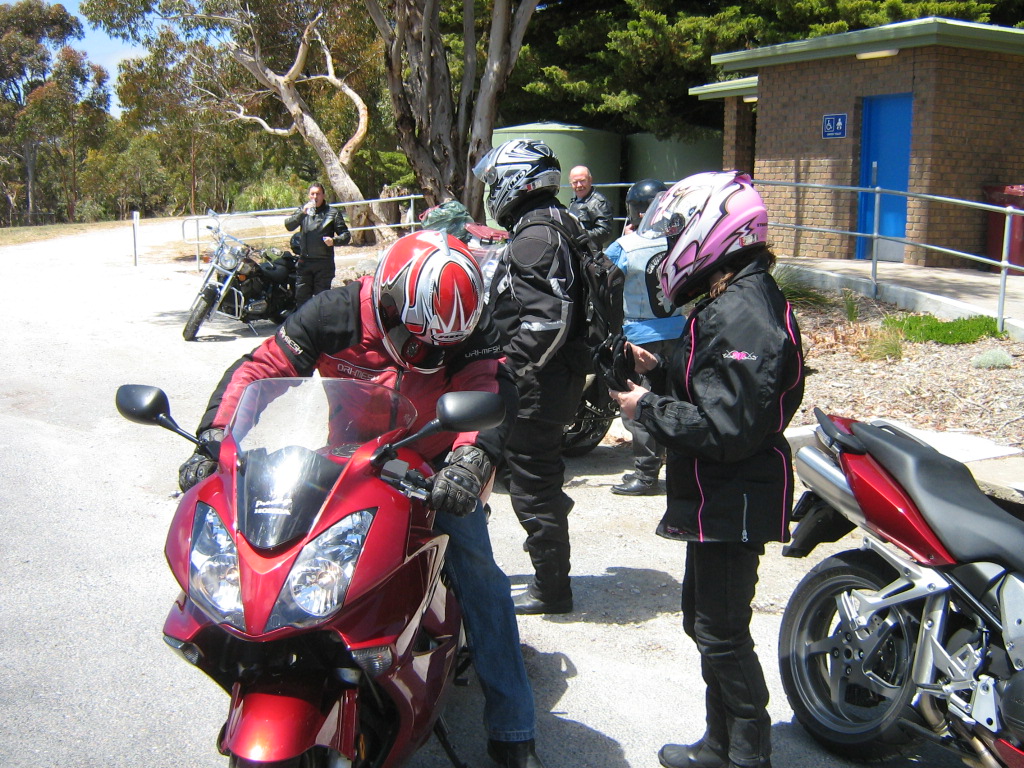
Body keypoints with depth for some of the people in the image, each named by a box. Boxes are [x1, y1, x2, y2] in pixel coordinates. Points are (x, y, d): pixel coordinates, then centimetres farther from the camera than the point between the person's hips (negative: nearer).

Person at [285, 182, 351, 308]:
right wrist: (302, 213, -17)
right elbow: (289, 226, -2)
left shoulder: (333, 213, 5)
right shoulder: (303, 210, 12)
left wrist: (334, 240, -18)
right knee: (301, 298, 4)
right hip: (304, 261, 2)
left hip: (324, 264, -2)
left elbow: (346, 235, 3)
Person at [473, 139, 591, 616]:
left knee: (533, 487, 0)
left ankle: (551, 590, 13)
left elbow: (547, 317, -27)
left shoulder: (533, 236, -17)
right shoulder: (560, 226, 15)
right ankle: (551, 578, 33)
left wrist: (512, 367, -22)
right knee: (543, 479, 20)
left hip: (534, 385, -11)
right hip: (558, 379, 11)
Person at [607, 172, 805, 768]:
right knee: (705, 621, 21)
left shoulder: (741, 315, -23)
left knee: (722, 633, 2)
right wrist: (659, 370, 5)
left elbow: (724, 429, -28)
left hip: (732, 505, -11)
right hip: (720, 499, 11)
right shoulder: (738, 300, 11)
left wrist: (647, 408, -18)